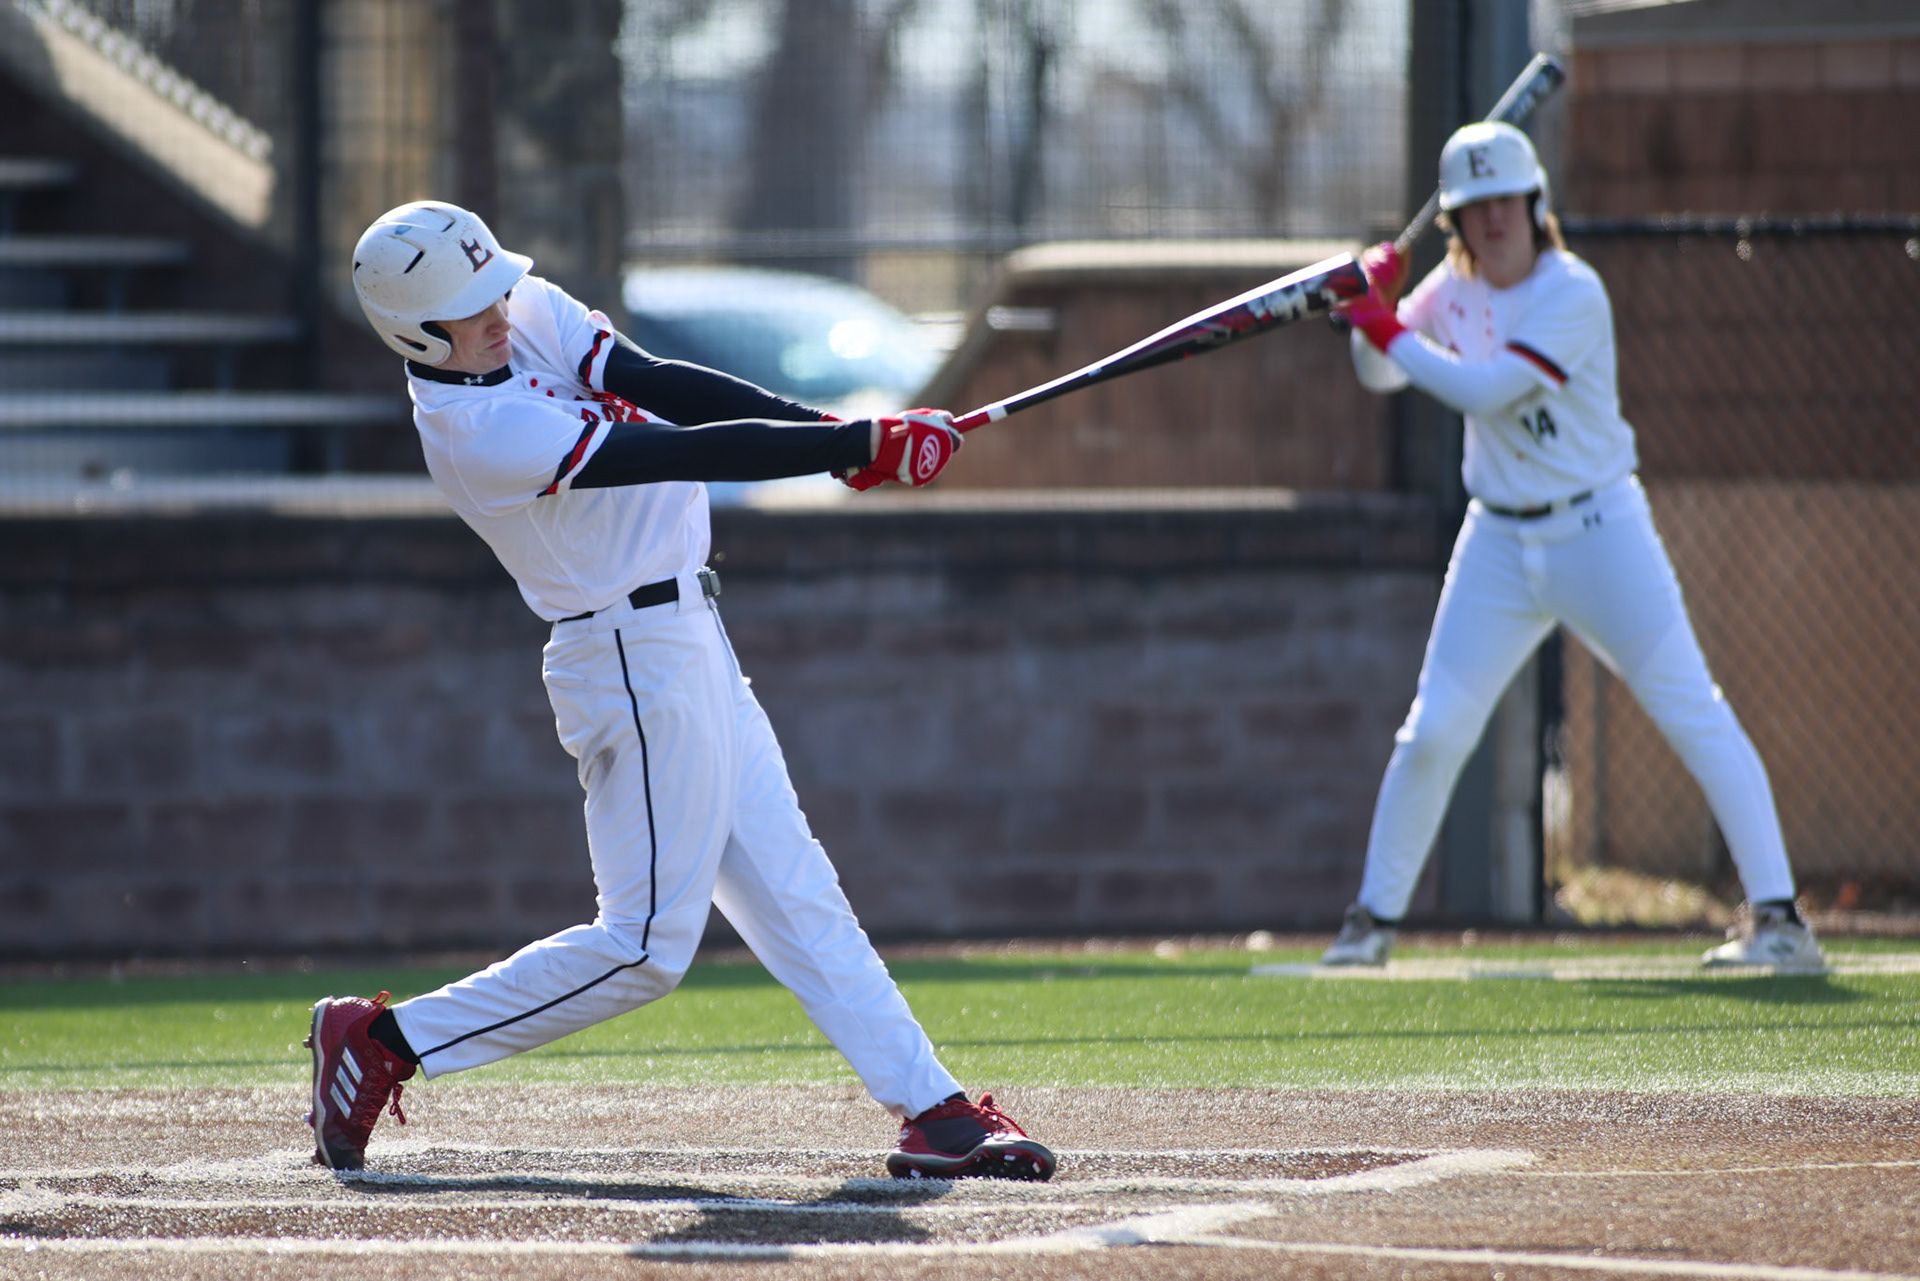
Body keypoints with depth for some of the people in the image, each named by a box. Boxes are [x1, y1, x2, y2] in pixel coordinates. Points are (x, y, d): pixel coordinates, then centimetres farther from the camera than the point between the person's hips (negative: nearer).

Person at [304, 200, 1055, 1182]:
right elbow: (693, 455, -25)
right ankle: (384, 1042, 3)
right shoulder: (479, 434, -24)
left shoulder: (530, 317, 2)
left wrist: (836, 433, -16)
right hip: (635, 666, -9)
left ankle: (932, 1110, 9)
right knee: (647, 944, -5)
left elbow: (659, 385, -4)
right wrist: (863, 446, -24)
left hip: (690, 649, 9)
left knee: (796, 898, 8)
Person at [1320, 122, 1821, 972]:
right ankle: (1374, 917, 13)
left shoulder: (1572, 294, -17)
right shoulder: (1454, 288, 5)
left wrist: (1389, 330, -17)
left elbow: (1485, 390, -25)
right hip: (1499, 542, 5)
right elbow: (1380, 375, 12)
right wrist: (1374, 306, -6)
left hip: (1598, 527, -5)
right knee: (1433, 733, 0)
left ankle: (1777, 917, -9)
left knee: (1694, 716, -8)